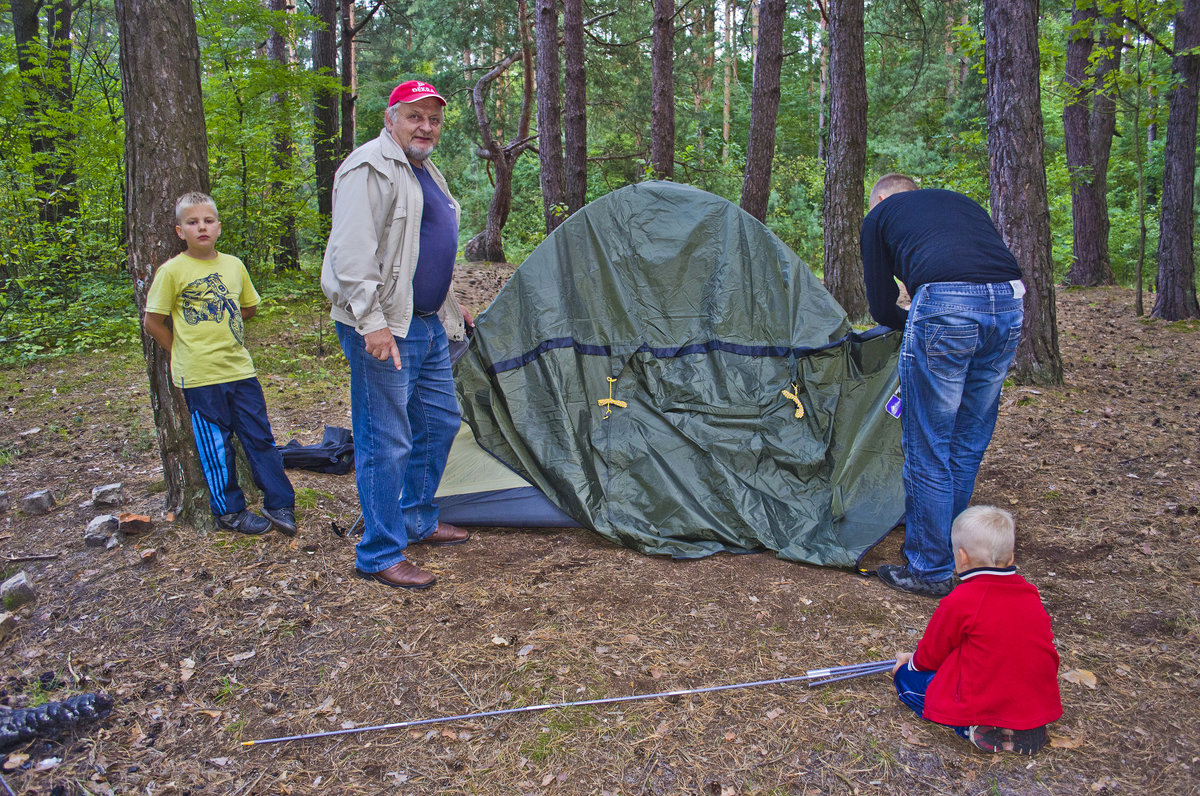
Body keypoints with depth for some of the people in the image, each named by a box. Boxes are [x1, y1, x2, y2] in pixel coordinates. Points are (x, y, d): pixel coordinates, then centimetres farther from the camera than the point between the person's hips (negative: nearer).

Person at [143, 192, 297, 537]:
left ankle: (280, 504, 17)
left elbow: (249, 307, 22)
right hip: (199, 376, -4)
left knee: (260, 437, 7)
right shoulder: (172, 270, -6)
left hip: (240, 368, 4)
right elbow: (153, 321, -1)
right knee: (216, 446, 5)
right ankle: (229, 512, 19)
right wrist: (184, 353, 1)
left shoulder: (234, 265, 7)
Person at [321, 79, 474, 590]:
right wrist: (372, 321, -27)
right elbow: (351, 252, -22)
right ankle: (380, 555, 5)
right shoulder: (371, 167, -13)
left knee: (439, 422, 18)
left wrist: (448, 306, 29)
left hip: (428, 324, 10)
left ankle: (417, 521, 34)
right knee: (386, 441, -6)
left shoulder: (426, 172, 19)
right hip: (384, 329, -10)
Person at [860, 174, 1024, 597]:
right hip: (1010, 304, 6)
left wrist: (914, 324, 38)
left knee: (927, 447, 6)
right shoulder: (962, 201, 34)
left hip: (947, 305, -6)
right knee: (968, 443, 20)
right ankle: (956, 557, 33)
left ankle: (930, 569, 15)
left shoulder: (879, 216, 20)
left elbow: (882, 308, 19)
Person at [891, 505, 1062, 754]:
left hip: (985, 704, -6)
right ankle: (1024, 728, 8)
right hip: (1041, 704, 7)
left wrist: (910, 661, 23)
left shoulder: (959, 601, -16)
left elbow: (931, 655, -2)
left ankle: (974, 728, -6)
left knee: (908, 679, 10)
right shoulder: (1030, 594, 2)